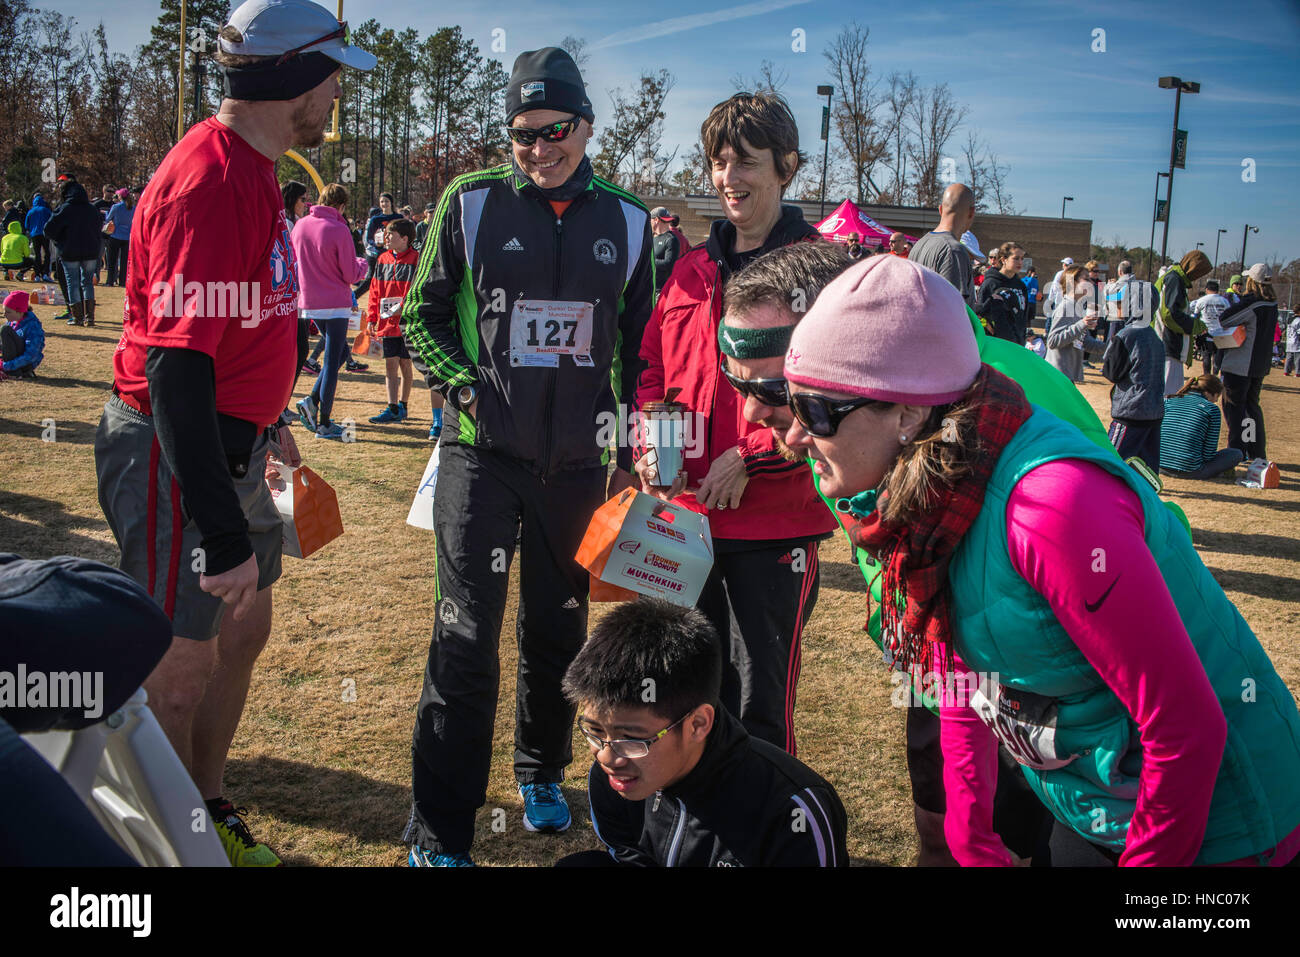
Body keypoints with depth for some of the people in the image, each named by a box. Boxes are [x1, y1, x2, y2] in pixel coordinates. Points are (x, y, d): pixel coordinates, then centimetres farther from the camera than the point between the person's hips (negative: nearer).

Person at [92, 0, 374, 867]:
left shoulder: (251, 170, 10)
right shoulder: (209, 179, -23)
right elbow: (175, 365, -29)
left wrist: (266, 420, 30)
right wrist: (224, 536, -30)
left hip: (231, 447, 10)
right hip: (176, 459, -10)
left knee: (247, 628, 20)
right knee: (183, 669, 2)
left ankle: (210, 814, 38)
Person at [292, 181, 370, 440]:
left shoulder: (300, 226, 4)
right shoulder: (339, 230, -15)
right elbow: (350, 275, -11)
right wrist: (362, 264, 9)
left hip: (308, 303, 6)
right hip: (335, 304, -6)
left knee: (339, 352, 22)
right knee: (332, 361, 1)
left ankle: (312, 400, 9)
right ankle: (324, 423, 4)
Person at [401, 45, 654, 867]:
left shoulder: (627, 223, 6)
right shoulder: (471, 203, -1)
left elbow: (637, 351, 12)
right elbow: (423, 315, 5)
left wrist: (631, 452, 8)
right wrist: (461, 384, -12)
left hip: (577, 463, 3)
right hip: (483, 457, -2)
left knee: (559, 630, 13)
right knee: (467, 637, -3)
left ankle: (543, 776, 37)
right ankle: (439, 836, 8)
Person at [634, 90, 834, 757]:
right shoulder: (691, 272, 12)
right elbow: (653, 370, 17)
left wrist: (750, 458, -18)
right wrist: (652, 444, -1)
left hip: (776, 523, -6)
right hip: (688, 516, 6)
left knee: (761, 703, 2)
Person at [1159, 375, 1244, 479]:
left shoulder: (1169, 400, 10)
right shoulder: (1212, 409, -2)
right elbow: (1209, 452, -4)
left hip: (1161, 467, 5)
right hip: (1190, 471, -5)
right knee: (1237, 453, 12)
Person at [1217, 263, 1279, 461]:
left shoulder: (1250, 304, -20)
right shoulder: (1273, 305, 5)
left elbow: (1223, 321, -20)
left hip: (1239, 366, -8)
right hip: (1260, 365, 8)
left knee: (1234, 407, 1)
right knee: (1252, 405, 19)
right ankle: (1257, 453, 23)